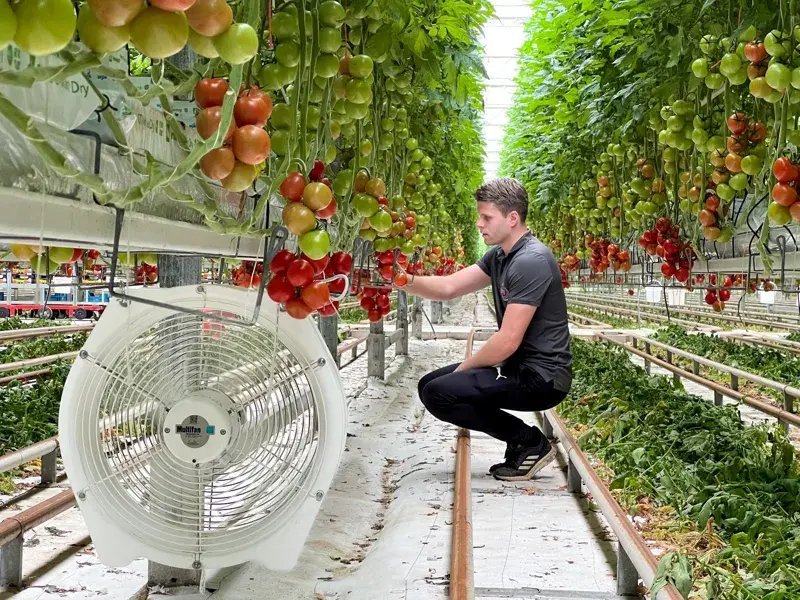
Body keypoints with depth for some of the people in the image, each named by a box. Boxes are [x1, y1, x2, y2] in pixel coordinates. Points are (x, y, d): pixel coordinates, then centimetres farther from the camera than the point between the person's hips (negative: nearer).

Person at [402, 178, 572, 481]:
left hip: (541, 377, -10)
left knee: (438, 394, -17)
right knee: (430, 384, 12)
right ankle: (523, 443, 9)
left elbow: (507, 342, -23)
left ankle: (530, 442, -5)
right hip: (519, 367, 10)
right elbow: (449, 287, 6)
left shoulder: (531, 261, -21)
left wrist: (464, 368, -9)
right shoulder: (498, 256, 10)